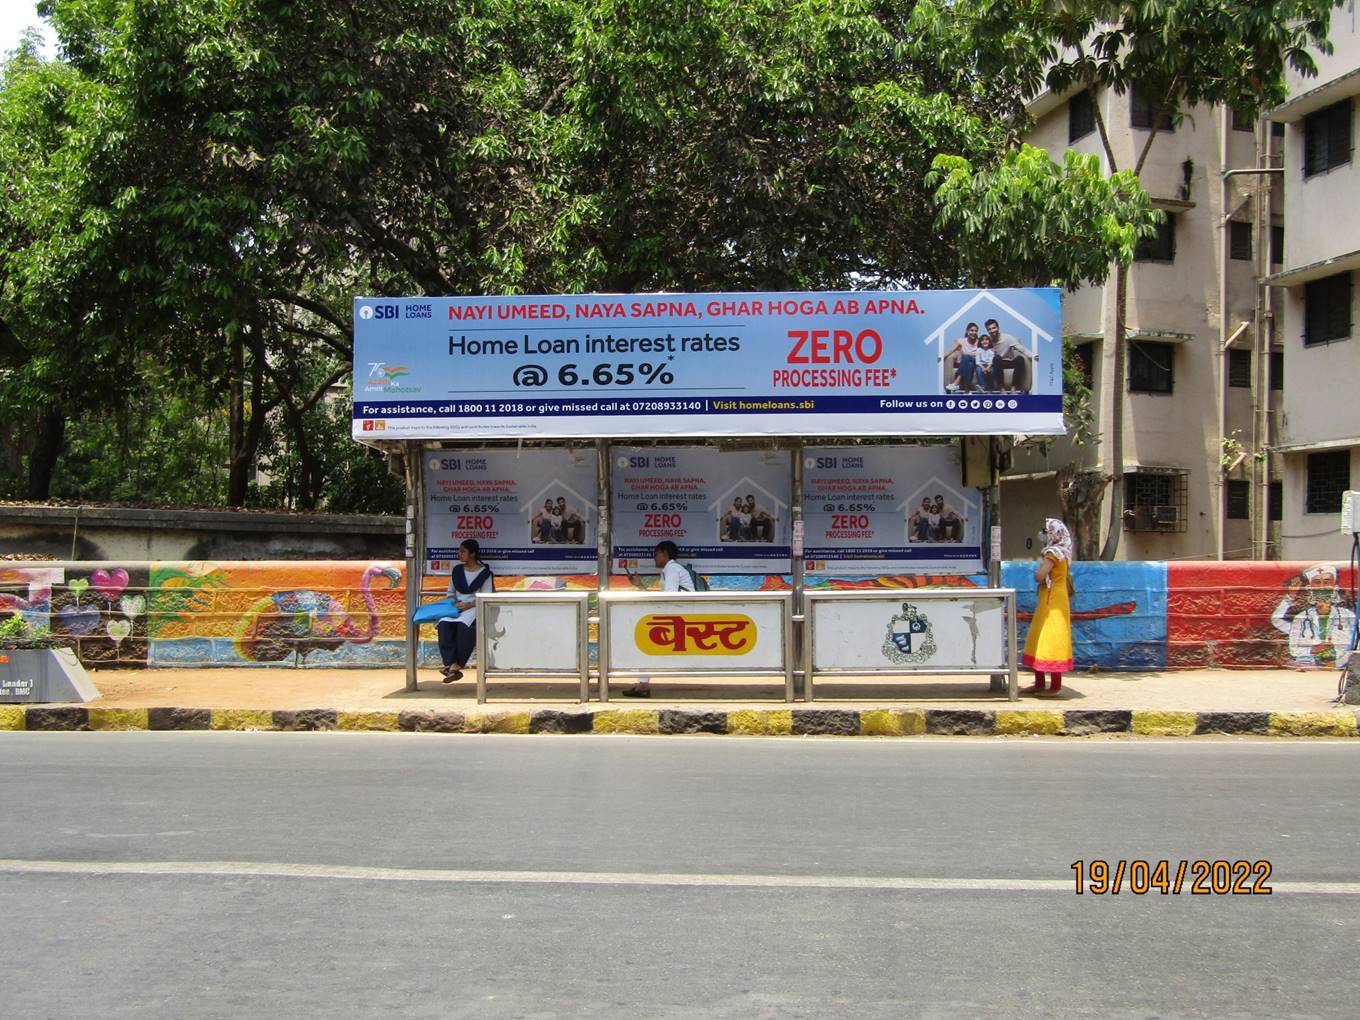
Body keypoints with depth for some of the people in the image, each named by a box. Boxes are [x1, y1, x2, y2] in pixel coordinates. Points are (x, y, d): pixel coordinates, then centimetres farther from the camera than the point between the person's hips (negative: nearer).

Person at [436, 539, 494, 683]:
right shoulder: (457, 570, 18)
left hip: (475, 607, -4)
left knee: (464, 625, -39)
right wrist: (454, 602, 0)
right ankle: (452, 665, -41)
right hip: (457, 607, 4)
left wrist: (469, 605, -15)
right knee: (443, 624, -32)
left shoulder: (484, 573, 3)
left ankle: (455, 666, -34)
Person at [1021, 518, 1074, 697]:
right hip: (1048, 603, 10)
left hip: (1053, 604, -10)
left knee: (1051, 642, -8)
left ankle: (1055, 687, -5)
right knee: (1038, 642, 14)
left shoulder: (1053, 553, -16)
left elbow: (1039, 576, -24)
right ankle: (1039, 683, 20)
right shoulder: (1058, 552, 13)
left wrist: (1039, 569, -6)